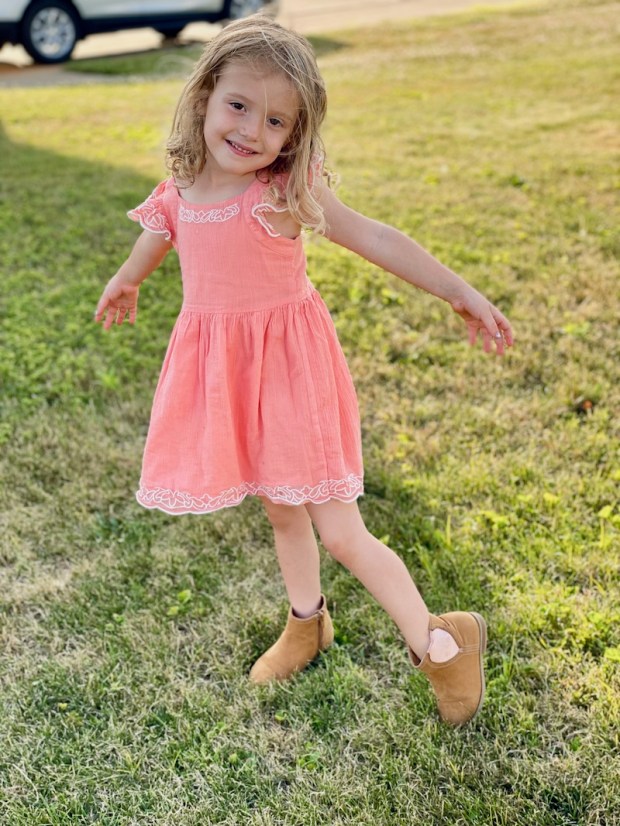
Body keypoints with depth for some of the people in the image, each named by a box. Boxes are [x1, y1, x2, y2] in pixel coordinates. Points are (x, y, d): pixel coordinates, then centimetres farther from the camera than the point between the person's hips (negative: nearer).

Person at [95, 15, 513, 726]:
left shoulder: (289, 193, -16)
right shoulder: (179, 194, -1)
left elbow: (375, 240, -12)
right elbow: (153, 242, 21)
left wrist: (461, 294, -12)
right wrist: (123, 286, 40)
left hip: (290, 366, -5)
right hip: (220, 371, 5)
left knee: (341, 535, -3)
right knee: (282, 513, 21)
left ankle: (440, 645, 16)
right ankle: (306, 623, 46)